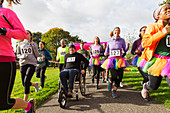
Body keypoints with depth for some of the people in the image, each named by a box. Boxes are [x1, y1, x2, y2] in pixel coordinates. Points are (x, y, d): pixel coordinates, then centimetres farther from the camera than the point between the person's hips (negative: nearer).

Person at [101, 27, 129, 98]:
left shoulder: (122, 40, 8)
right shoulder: (109, 41, 9)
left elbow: (125, 50, 7)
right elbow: (107, 51, 17)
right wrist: (105, 53, -4)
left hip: (119, 60, 1)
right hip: (111, 60, -1)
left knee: (119, 76, -6)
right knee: (114, 75, -18)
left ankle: (114, 91, 14)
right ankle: (110, 82, 19)